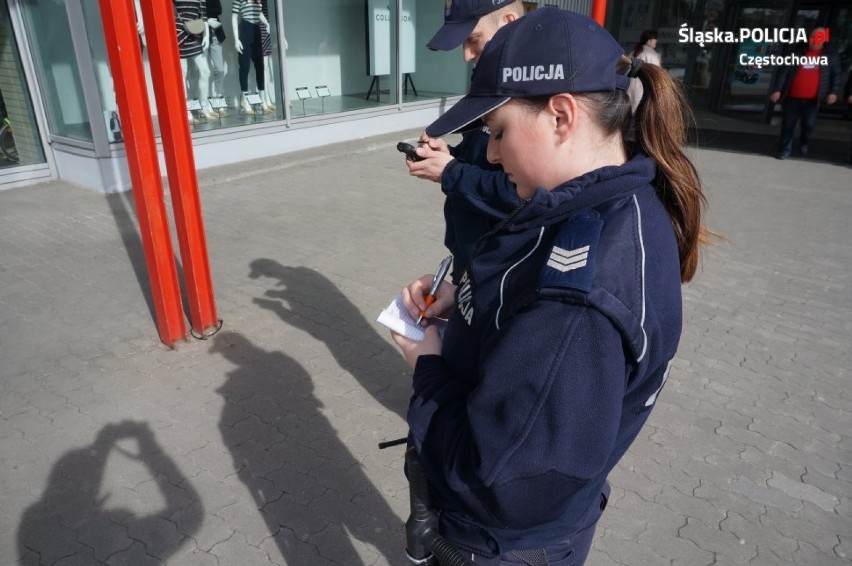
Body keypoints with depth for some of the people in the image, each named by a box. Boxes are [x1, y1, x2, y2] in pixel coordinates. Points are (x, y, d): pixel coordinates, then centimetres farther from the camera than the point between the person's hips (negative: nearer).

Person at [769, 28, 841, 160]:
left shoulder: (830, 57, 8)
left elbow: (836, 75, 8)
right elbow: (784, 72, 3)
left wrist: (833, 92, -5)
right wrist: (777, 90, -7)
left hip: (812, 100, 0)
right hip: (793, 98, 0)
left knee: (809, 124, -3)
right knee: (788, 124, 3)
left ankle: (804, 143, 26)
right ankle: (785, 149, 16)